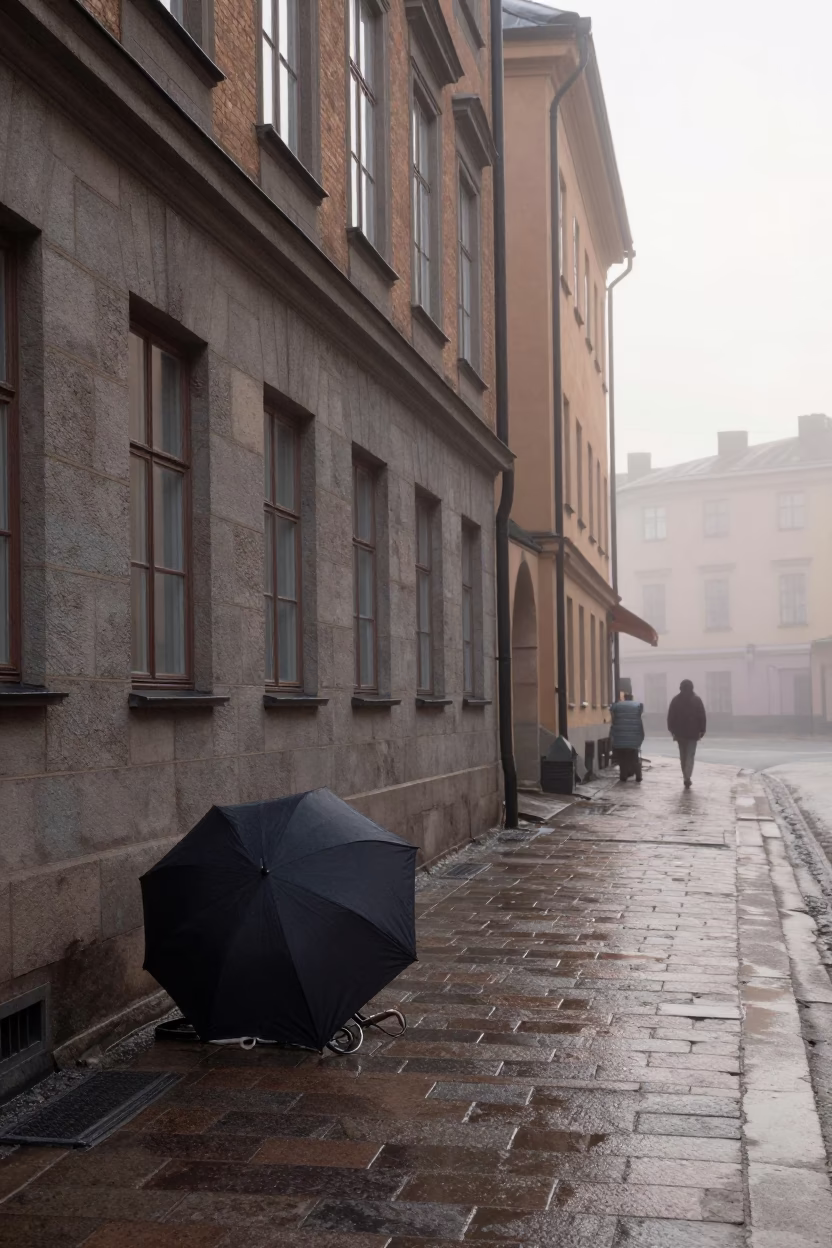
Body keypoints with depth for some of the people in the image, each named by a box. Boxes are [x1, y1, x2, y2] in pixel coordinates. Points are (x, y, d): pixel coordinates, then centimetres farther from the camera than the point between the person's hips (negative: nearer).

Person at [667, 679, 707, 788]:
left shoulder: (676, 700, 2)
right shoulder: (697, 700, -2)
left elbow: (670, 717, 1)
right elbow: (702, 717, -4)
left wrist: (672, 730, 8)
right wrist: (702, 730, 3)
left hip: (680, 733, 2)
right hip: (693, 732, -2)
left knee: (683, 756, 13)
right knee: (690, 755, -1)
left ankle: (686, 777, 15)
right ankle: (687, 777, -16)